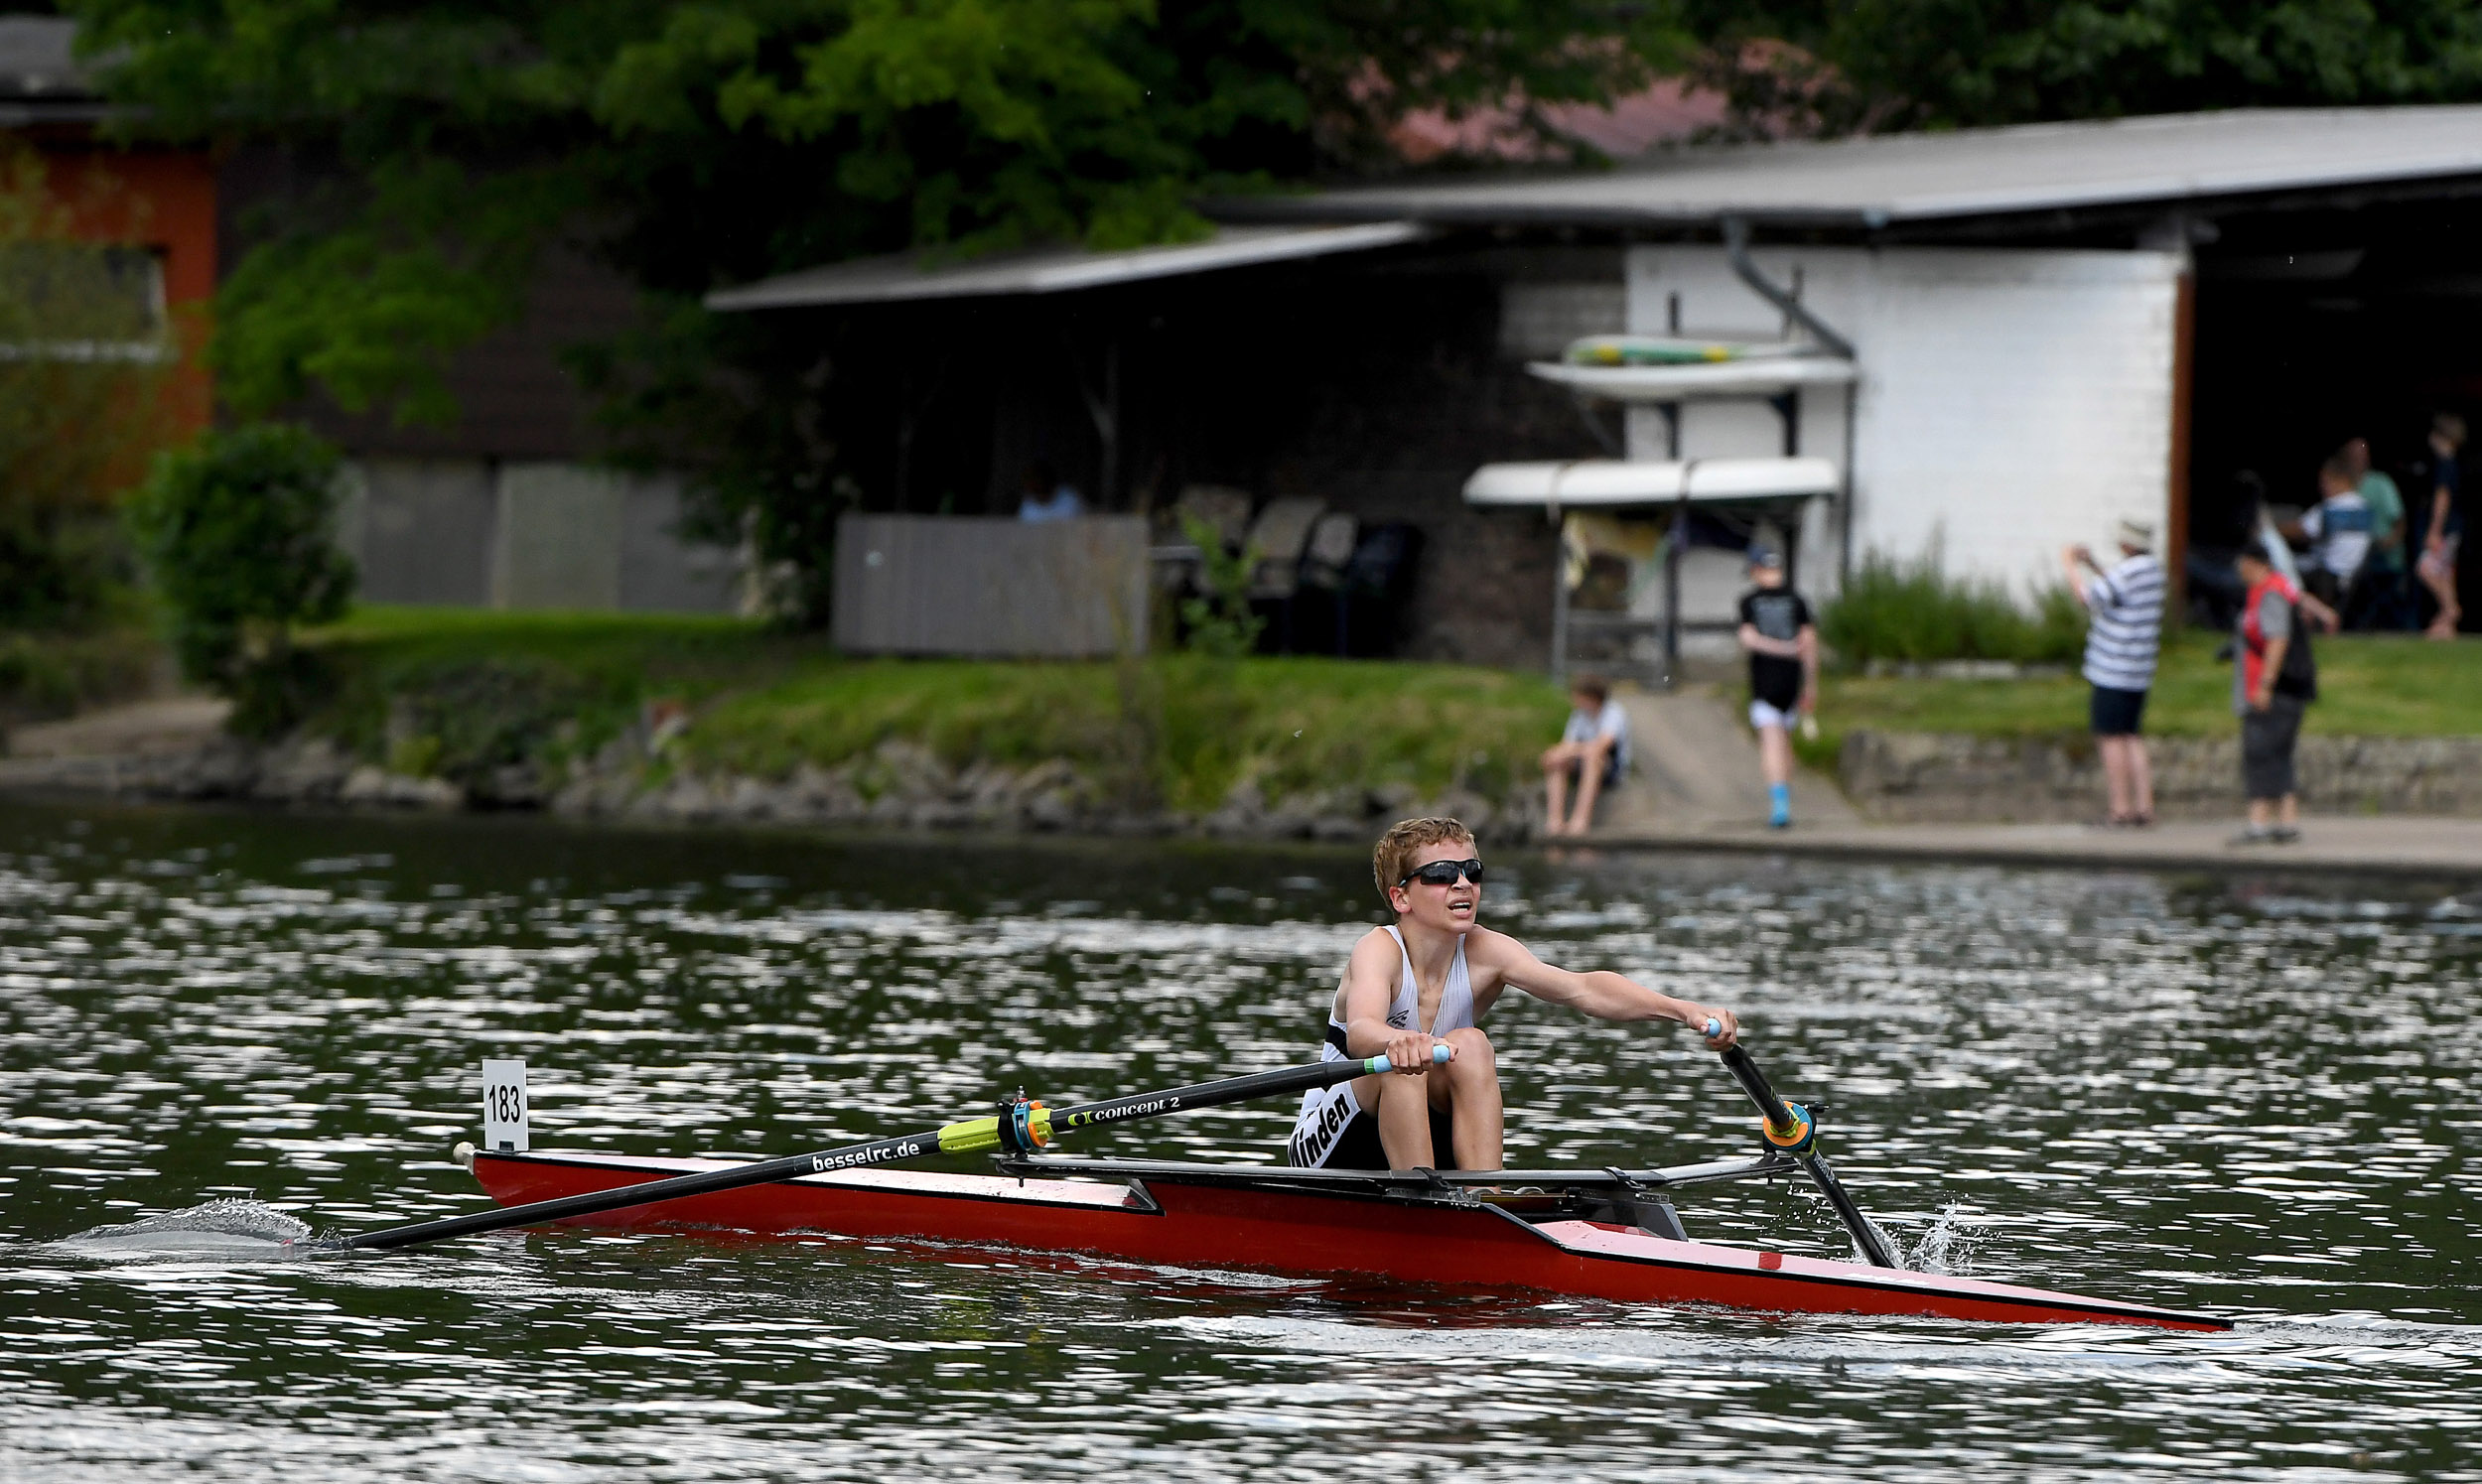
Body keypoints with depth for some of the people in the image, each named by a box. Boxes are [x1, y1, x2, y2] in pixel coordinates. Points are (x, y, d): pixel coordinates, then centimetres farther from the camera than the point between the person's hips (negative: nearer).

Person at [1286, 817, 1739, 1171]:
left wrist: (1683, 1010, -38)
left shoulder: (1483, 954, -8)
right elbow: (1360, 1033, -42)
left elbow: (1581, 989, -22)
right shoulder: (1381, 950, -21)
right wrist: (1397, 1043, -67)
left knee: (1470, 1047, -21)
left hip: (1428, 1144, 5)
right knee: (1403, 1058, -31)